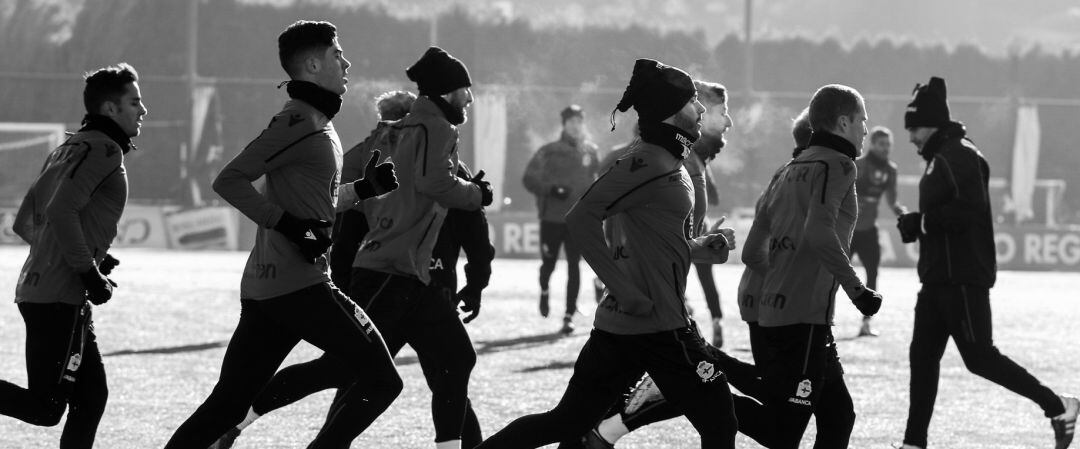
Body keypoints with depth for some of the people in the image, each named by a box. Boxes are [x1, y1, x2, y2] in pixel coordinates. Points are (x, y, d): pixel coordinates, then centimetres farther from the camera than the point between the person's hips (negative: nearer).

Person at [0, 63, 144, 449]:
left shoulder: (69, 148, 20)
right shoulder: (103, 149, -9)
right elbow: (60, 212, -23)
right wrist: (89, 272, -16)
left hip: (35, 287, 10)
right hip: (59, 297, -10)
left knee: (91, 396, 11)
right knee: (46, 407, -10)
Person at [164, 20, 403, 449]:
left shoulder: (317, 123, 21)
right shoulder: (298, 122, -10)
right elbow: (229, 180, -17)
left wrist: (363, 188, 21)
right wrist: (289, 225, -19)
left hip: (263, 287, 10)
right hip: (297, 284, -10)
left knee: (226, 405, 8)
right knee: (382, 380, -5)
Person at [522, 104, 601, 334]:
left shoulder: (590, 152, 6)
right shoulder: (549, 152, -3)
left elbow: (601, 178, 18)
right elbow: (529, 179, -6)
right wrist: (551, 189, -20)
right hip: (551, 218, -1)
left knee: (573, 266, -5)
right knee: (548, 264, 4)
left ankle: (569, 315, -1)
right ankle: (544, 291, 39)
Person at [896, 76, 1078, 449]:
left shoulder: (960, 156, -14)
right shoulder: (939, 158, 17)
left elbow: (969, 212, -24)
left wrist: (920, 222, -16)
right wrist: (917, 224, 4)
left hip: (963, 278, -10)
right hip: (939, 278, 10)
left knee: (979, 357, -8)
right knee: (923, 356, 8)